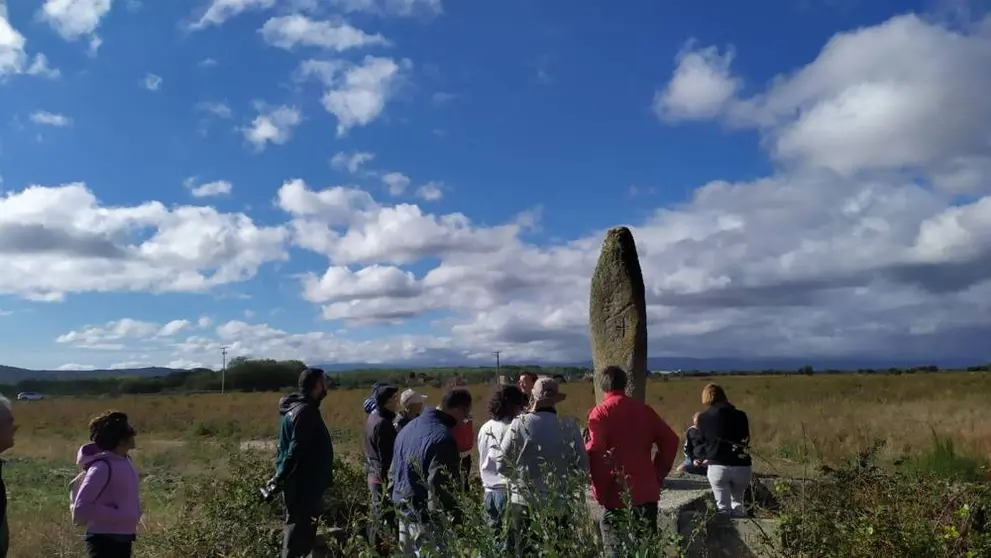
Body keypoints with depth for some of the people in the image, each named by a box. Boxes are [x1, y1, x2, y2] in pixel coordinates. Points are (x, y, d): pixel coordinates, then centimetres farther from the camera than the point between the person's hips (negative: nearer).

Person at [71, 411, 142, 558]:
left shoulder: (124, 460, 5)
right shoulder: (102, 467, -21)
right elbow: (81, 508, -23)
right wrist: (117, 515, -22)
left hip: (122, 539, 9)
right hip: (105, 542, -9)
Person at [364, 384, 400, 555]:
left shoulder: (373, 417, 8)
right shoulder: (383, 423, -21)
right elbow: (386, 458, -21)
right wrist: (390, 483, -18)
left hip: (373, 476, 10)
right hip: (383, 478, -10)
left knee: (377, 519, 19)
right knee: (386, 521, -2)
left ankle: (374, 549, 29)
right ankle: (383, 551, 3)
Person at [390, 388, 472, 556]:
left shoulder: (408, 427, 9)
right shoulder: (443, 437, -21)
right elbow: (439, 485, -27)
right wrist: (456, 516, -19)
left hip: (404, 514, 9)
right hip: (426, 520, -9)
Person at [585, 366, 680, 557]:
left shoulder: (600, 412, -6)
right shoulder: (644, 409, 8)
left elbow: (595, 449, -17)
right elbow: (670, 440, 9)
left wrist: (600, 489, -10)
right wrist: (658, 474, 13)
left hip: (616, 493, -4)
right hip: (646, 490, 4)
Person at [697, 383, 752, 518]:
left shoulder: (703, 417, 2)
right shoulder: (741, 415, 6)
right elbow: (746, 440, 16)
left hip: (718, 466, -2)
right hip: (742, 466, 2)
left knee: (723, 507, 6)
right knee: (737, 503, 21)